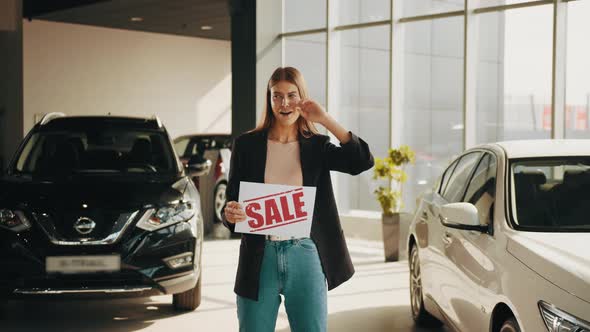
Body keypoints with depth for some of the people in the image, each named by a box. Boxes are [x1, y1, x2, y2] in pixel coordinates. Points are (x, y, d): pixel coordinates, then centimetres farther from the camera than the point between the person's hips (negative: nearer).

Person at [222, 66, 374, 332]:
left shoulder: (316, 146, 5)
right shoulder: (247, 144, 3)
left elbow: (363, 161, -11)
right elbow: (231, 202, 5)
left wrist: (325, 119, -13)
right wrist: (230, 214, -19)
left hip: (305, 257, 1)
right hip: (260, 258, 0)